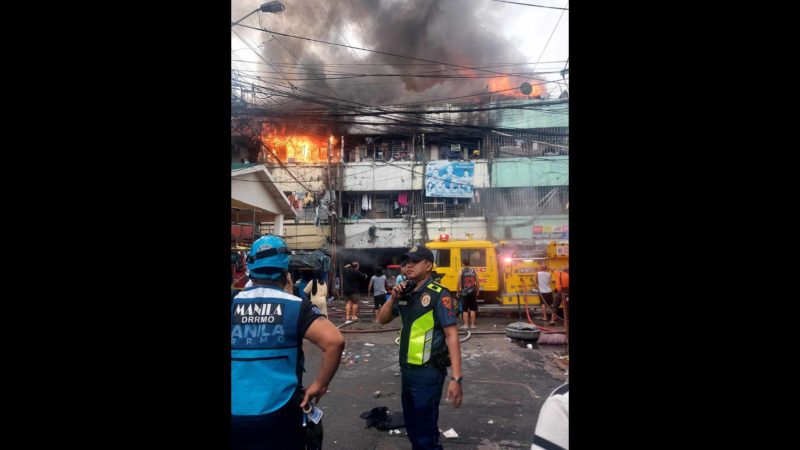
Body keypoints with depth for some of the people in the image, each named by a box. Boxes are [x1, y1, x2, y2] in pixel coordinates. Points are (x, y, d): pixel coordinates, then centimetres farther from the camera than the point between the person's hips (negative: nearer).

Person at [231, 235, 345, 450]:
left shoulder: (234, 305, -2)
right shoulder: (296, 306, -9)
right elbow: (334, 341, -21)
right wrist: (320, 384, -8)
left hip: (235, 415, 2)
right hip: (279, 415, -2)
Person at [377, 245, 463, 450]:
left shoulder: (439, 295, -15)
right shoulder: (405, 293, 6)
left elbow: (451, 335, -18)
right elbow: (382, 320, 13)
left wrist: (456, 378, -24)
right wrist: (393, 298, -6)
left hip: (428, 372, -7)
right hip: (407, 369, 7)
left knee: (425, 430, 2)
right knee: (411, 426, 22)